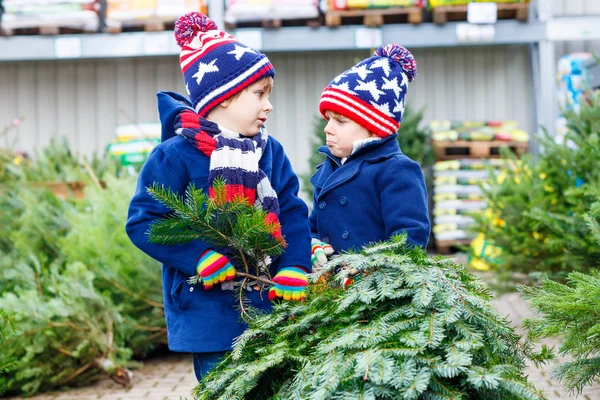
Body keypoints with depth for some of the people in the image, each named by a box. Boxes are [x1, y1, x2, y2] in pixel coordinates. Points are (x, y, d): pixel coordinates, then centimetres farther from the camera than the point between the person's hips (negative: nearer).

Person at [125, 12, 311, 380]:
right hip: (210, 318, -5)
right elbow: (142, 222, -11)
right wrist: (201, 259, -20)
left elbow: (293, 214, 5)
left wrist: (293, 270, -11)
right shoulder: (176, 156, -10)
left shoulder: (271, 152, 7)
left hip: (268, 308, 5)